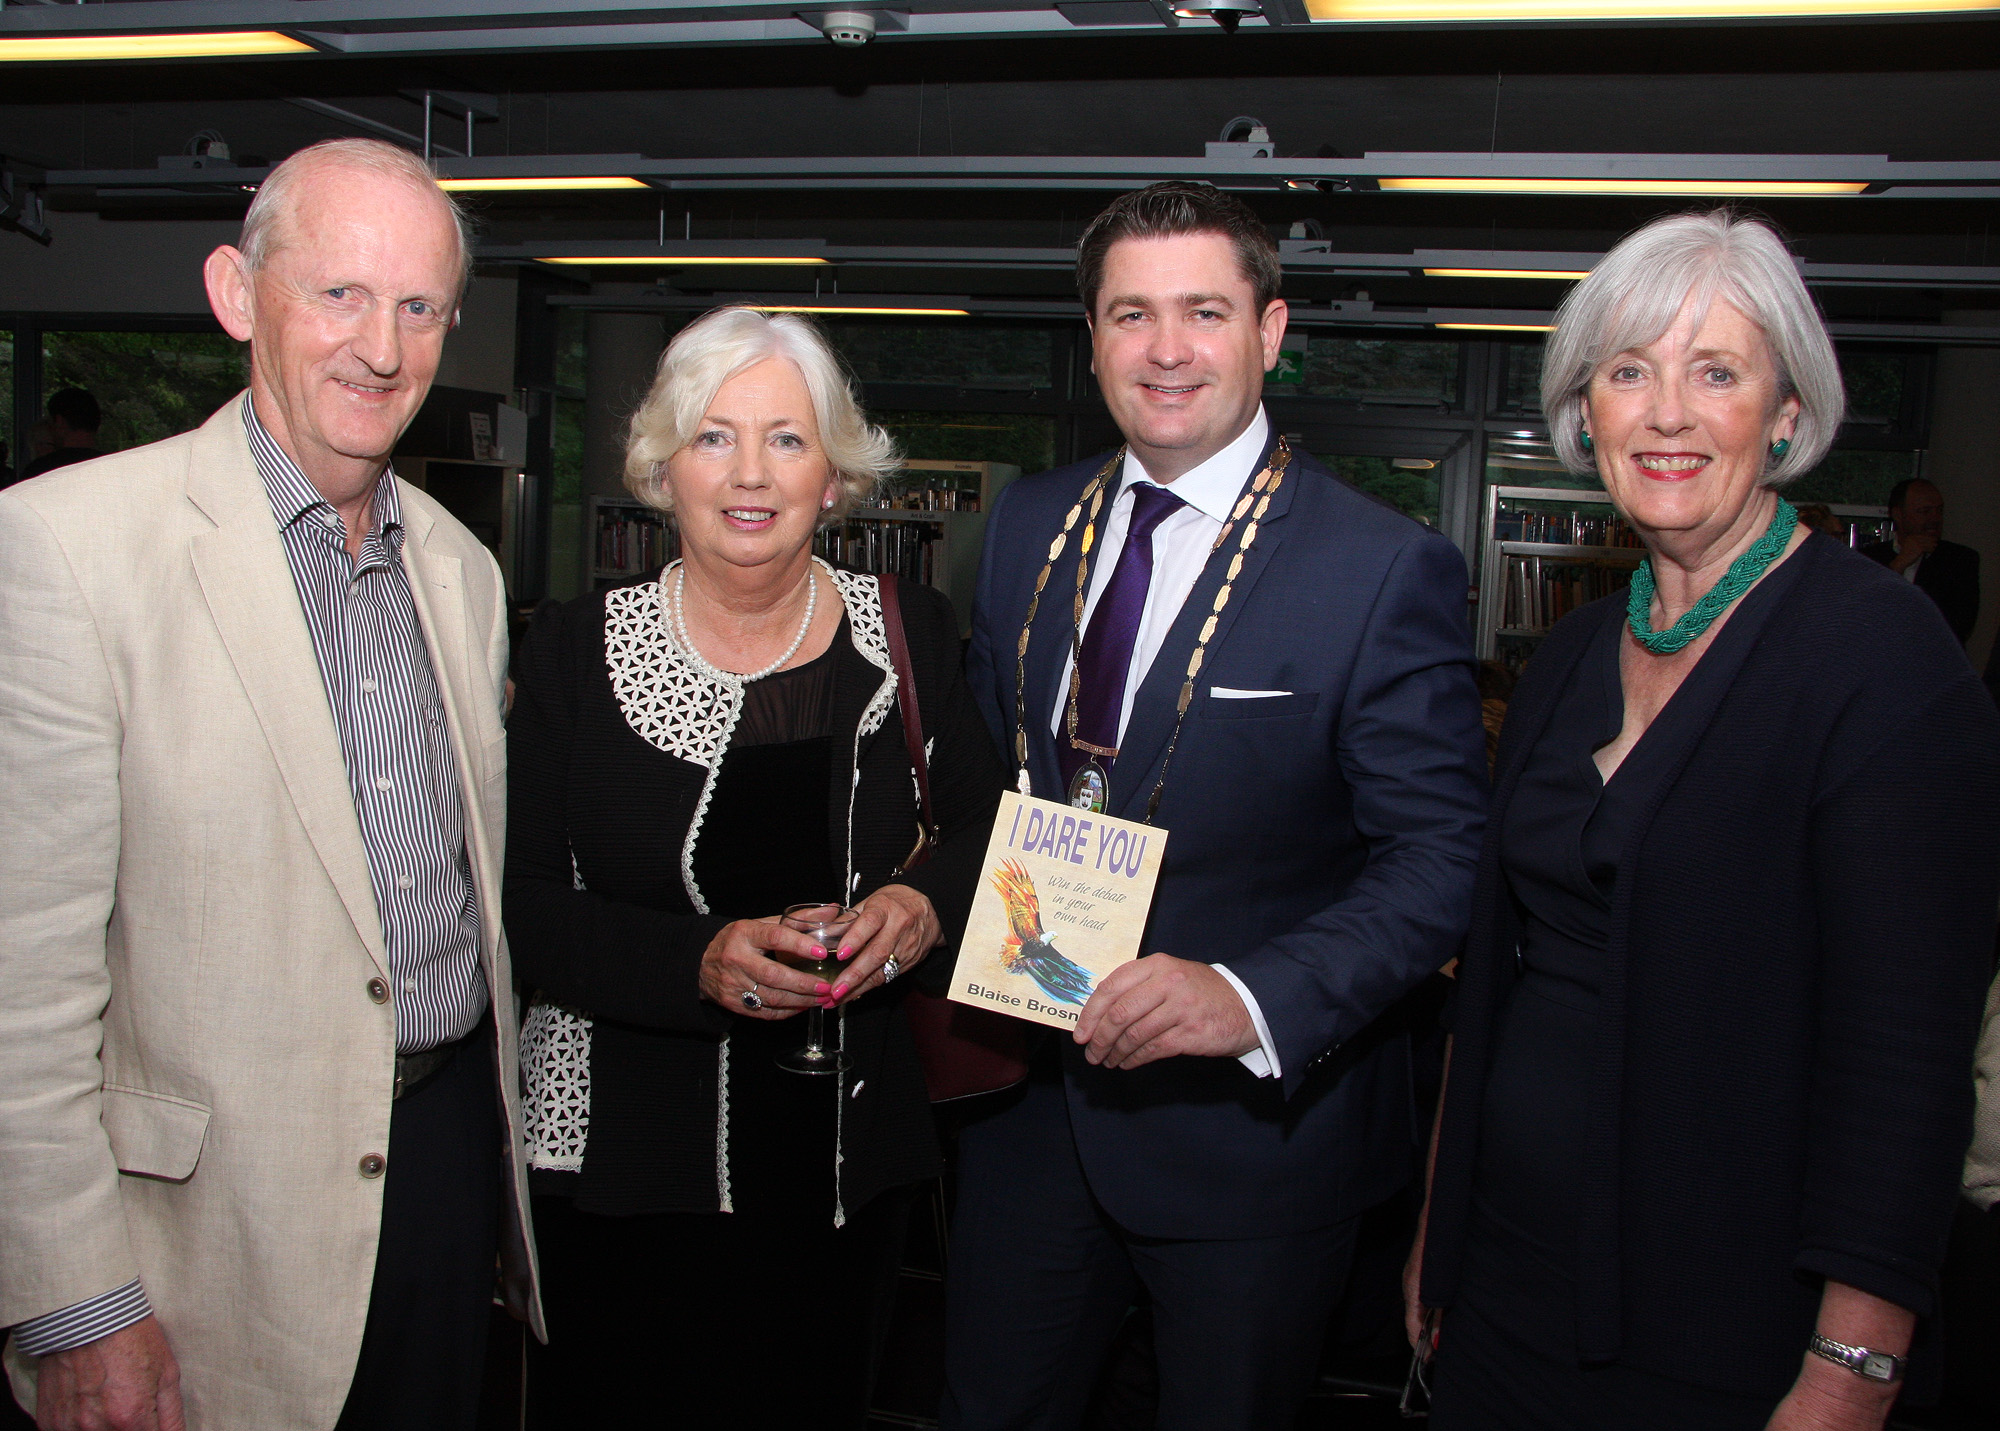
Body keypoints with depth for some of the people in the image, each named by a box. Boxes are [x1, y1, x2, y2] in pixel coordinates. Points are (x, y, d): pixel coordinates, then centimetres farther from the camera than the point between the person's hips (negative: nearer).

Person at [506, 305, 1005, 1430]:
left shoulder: (910, 636, -1)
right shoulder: (579, 653, -5)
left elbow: (994, 827, 7)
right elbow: (530, 909, -7)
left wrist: (929, 904, -14)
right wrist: (699, 959, -24)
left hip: (849, 1155, 2)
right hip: (624, 1165, -1)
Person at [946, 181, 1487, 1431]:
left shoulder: (1386, 570, -15)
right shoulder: (1029, 524, 3)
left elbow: (1444, 857, -17)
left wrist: (1255, 999, -30)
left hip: (1254, 1122, -4)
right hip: (1030, 1098, 5)